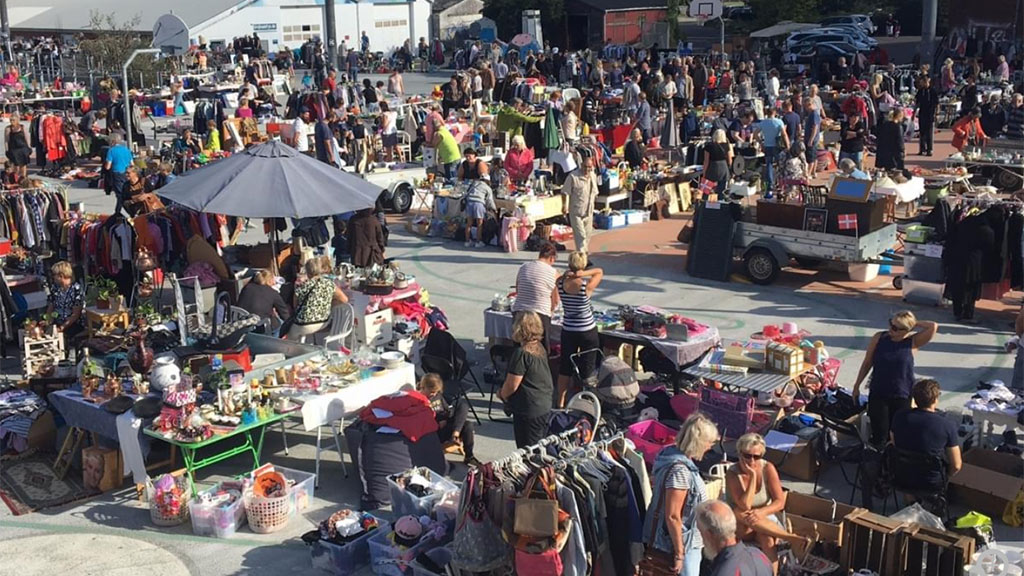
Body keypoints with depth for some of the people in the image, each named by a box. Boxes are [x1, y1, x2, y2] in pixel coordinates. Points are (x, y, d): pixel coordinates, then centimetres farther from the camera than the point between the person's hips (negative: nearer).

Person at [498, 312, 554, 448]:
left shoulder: (521, 353, -21)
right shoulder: (540, 349, 5)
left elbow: (512, 385, -19)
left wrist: (502, 395, 3)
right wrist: (505, 392, 18)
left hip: (529, 411, -8)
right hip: (545, 407, 8)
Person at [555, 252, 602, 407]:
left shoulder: (560, 282, -11)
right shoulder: (587, 286, -20)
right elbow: (600, 271, -4)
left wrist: (569, 274, -4)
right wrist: (582, 274, -16)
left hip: (567, 331, 3)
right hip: (587, 332, -3)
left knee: (565, 367, 16)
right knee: (588, 370, 7)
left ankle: (560, 402, 23)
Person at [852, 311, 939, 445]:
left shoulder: (913, 342, -6)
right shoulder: (878, 338, -2)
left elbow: (933, 327, -20)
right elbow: (867, 363, 7)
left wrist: (915, 323, -8)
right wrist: (856, 386, 11)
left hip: (902, 397, -1)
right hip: (878, 395, 1)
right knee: (879, 436, -2)